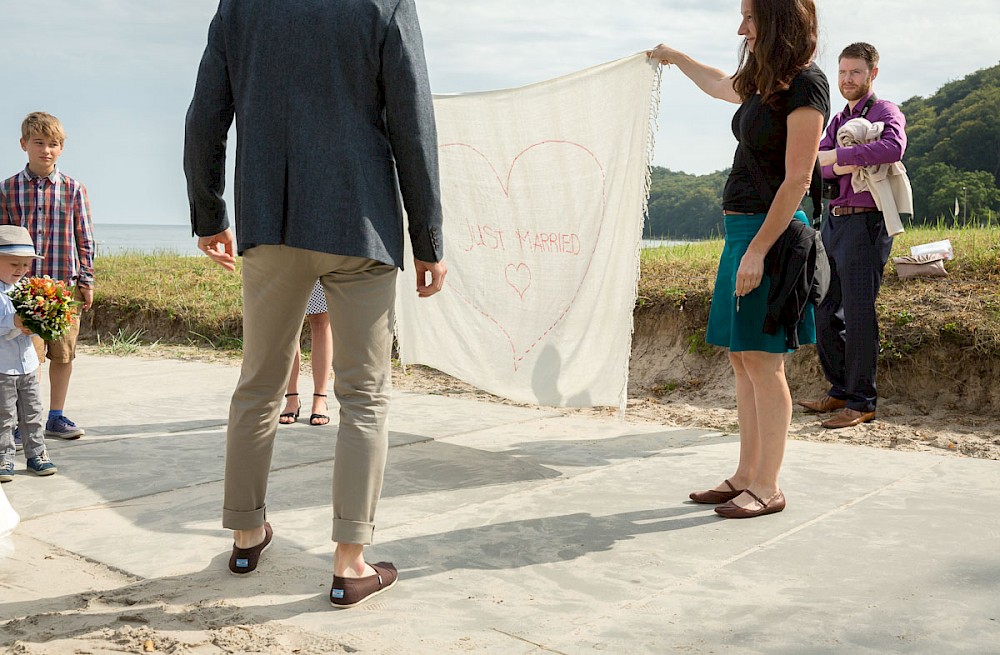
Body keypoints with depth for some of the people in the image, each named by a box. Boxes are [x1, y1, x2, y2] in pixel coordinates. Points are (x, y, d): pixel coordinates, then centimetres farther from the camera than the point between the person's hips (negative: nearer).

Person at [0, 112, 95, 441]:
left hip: (66, 285, 1)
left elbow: (84, 240, 6)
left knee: (63, 353, 8)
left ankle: (56, 417, 21)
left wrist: (86, 282, 3)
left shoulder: (74, 189, 4)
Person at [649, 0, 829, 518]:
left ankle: (767, 488, 1)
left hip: (771, 231, -9)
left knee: (761, 360, -7)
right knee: (742, 358, 9)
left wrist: (757, 249, -21)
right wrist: (675, 58, 54)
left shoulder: (805, 85, -11)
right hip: (740, 228, 9)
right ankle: (746, 475, 16)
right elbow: (718, 85, 40)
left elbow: (796, 179, -17)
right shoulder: (762, 84, 15)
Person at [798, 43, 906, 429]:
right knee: (825, 310, 10)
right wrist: (839, 168, -15)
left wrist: (836, 156, -21)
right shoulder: (838, 121, 20)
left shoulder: (885, 112, -2)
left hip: (865, 223, -8)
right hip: (832, 221, 8)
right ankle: (840, 390, 22)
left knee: (858, 314, -7)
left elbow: (893, 148, -26)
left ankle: (862, 403, 2)